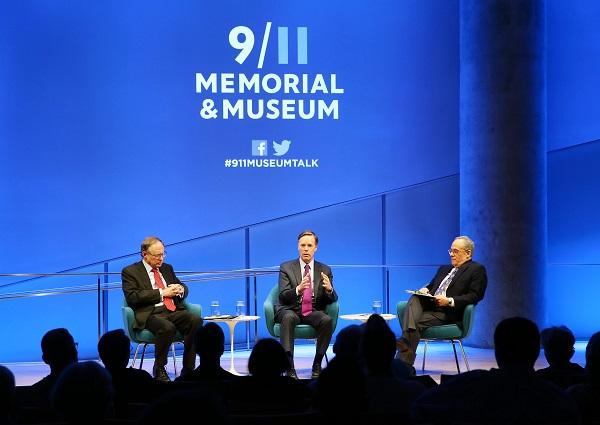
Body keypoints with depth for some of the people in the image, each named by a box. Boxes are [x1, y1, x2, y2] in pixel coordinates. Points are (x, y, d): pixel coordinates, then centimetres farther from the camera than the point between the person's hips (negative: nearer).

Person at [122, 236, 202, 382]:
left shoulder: (167, 268, 24)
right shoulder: (130, 272, 6)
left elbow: (184, 288, 30)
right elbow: (132, 297, -8)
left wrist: (180, 289, 4)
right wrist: (162, 293, -10)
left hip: (174, 311, 5)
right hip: (150, 314, -5)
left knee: (196, 320, -26)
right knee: (167, 327, -38)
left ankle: (188, 369, -19)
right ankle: (159, 370, -16)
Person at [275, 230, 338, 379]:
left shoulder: (324, 270, 11)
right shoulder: (286, 268, 4)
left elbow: (332, 300, 5)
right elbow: (283, 296, -8)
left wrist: (329, 290, -20)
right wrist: (298, 289, -30)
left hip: (313, 312, 2)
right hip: (291, 310, -2)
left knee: (327, 320, -31)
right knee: (289, 318, -37)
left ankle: (317, 365, -19)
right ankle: (289, 366, -40)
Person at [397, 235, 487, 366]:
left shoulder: (477, 270, 6)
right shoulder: (444, 269, 30)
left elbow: (475, 296, -6)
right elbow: (431, 285, 31)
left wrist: (449, 301, -17)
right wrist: (425, 290, 5)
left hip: (448, 313, -6)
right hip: (428, 305, 7)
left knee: (417, 322, -29)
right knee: (414, 299, -26)